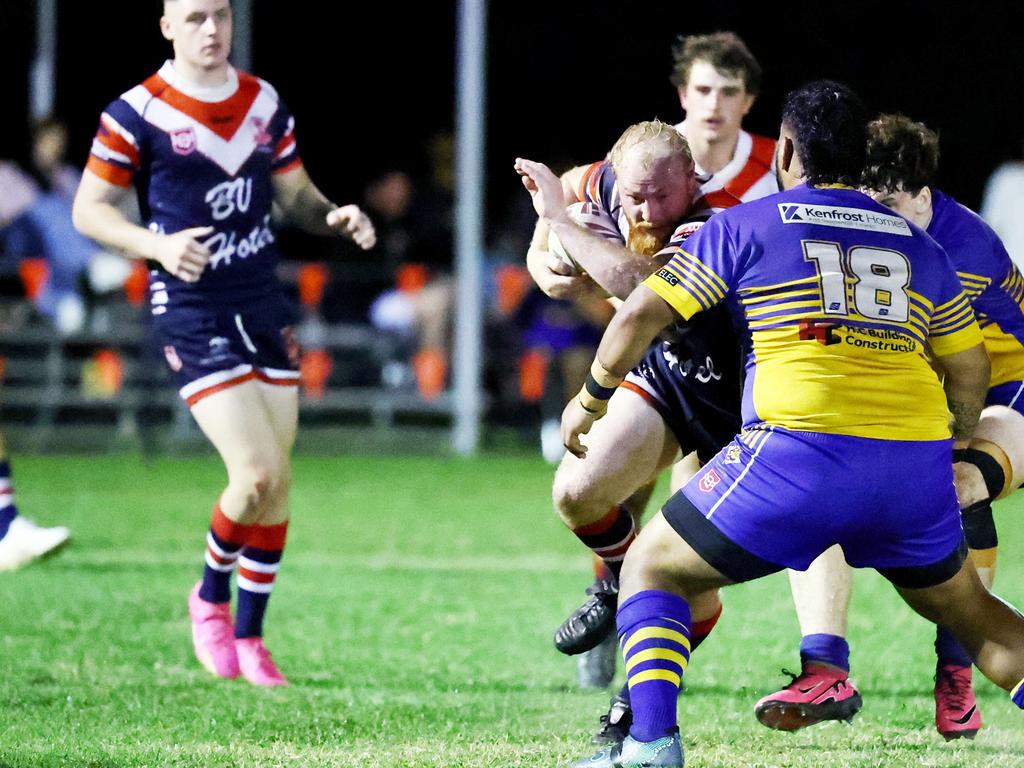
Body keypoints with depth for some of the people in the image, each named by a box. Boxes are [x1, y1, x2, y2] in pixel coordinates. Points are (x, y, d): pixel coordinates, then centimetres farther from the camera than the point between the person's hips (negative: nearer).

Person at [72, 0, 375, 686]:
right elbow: (89, 210, -4)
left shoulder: (266, 104, 8)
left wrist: (336, 217, -4)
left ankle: (249, 638, 17)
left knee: (278, 483, 4)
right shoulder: (137, 113, -8)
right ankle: (211, 597, 11)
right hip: (191, 313, -6)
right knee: (257, 472, -16)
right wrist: (157, 244, -21)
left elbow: (296, 194, 18)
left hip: (265, 307, 6)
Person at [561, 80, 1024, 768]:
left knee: (652, 569, 13)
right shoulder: (917, 244, 19)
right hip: (917, 465, 4)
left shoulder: (745, 227, 8)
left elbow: (641, 315, 6)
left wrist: (591, 399, 22)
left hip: (801, 452, -4)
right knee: (969, 611, 26)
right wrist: (958, 441, 44)